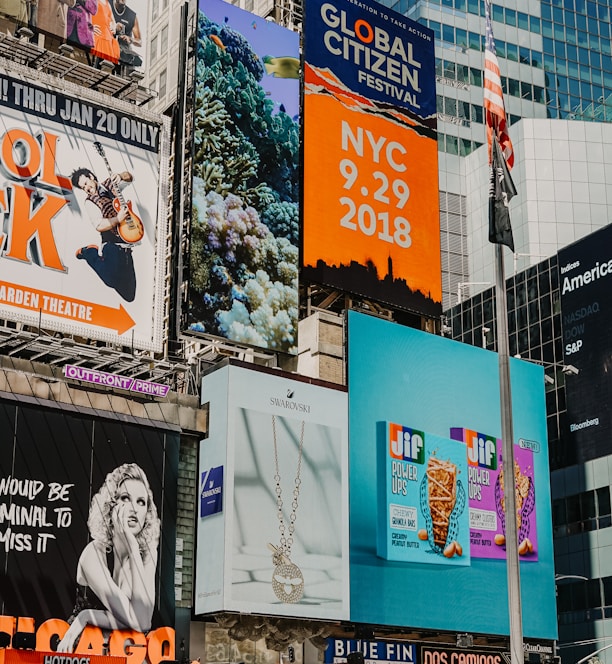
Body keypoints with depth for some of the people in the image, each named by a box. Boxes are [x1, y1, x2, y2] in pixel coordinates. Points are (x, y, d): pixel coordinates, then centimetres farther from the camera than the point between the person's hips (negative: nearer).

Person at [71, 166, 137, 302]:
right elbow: (99, 225, -17)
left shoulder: (109, 184, 9)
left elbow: (129, 177, 14)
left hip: (126, 246, 5)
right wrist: (118, 219, -29)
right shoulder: (90, 202, -5)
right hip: (113, 246, -5)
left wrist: (120, 176, -8)